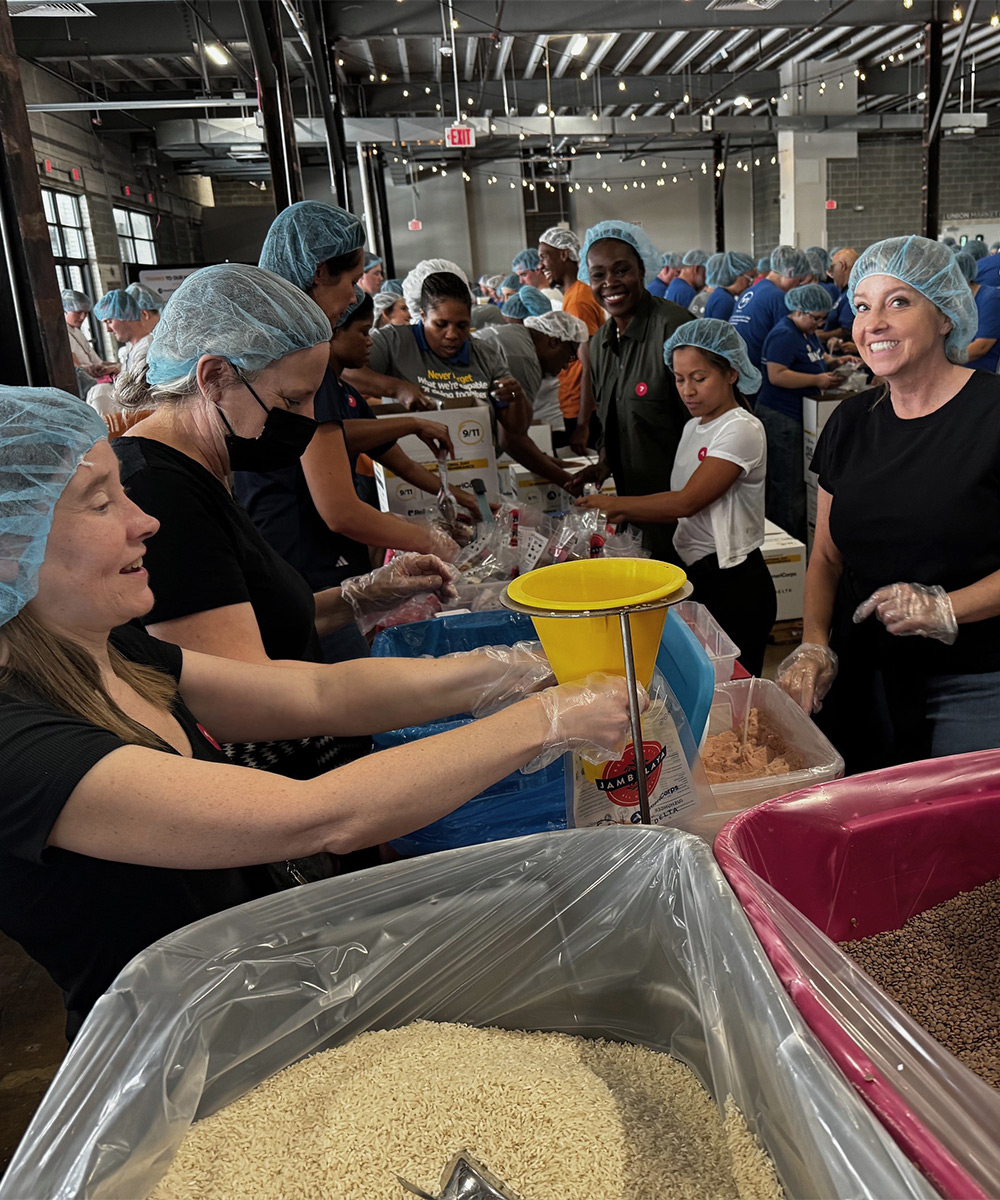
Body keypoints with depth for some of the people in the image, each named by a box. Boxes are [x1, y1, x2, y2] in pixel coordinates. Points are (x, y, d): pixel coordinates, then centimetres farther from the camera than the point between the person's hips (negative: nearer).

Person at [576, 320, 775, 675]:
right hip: (693, 576, 8)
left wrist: (614, 505, -14)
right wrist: (625, 516, -1)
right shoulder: (693, 427, 14)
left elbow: (688, 501, -19)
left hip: (732, 585, -8)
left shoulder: (742, 429, -13)